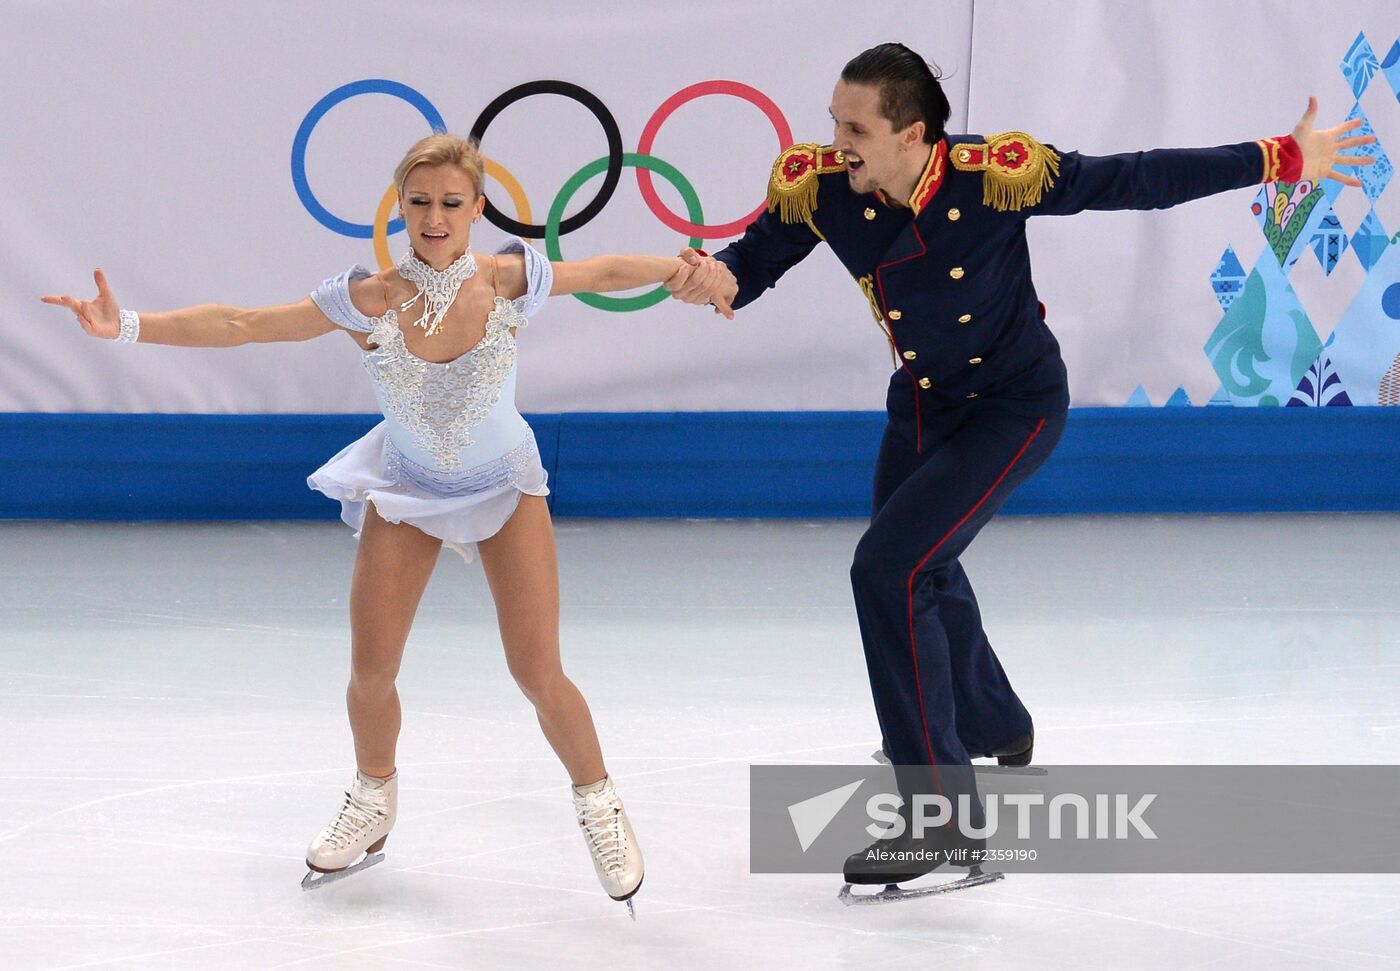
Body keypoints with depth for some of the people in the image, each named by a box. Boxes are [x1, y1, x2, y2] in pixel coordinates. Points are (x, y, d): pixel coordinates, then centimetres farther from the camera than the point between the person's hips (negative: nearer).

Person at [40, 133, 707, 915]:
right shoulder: (371, 300, -23)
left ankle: (600, 806, 19)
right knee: (371, 672, -2)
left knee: (539, 674, -7)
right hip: (407, 487, 1)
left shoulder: (509, 282, -24)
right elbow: (240, 325, -22)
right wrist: (127, 326, -29)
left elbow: (605, 273, -6)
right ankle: (372, 808, 28)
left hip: (503, 487, -1)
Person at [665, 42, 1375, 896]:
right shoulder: (815, 187, -20)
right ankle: (995, 725, 59)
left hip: (1015, 405, -6)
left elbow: (1133, 181, -21)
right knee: (922, 576, 26)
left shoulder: (994, 176, -29)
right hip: (922, 402, 6)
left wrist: (1282, 159, -18)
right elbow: (755, 260, -7)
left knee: (889, 570, -21)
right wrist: (719, 280, -33)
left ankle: (946, 821, -16)